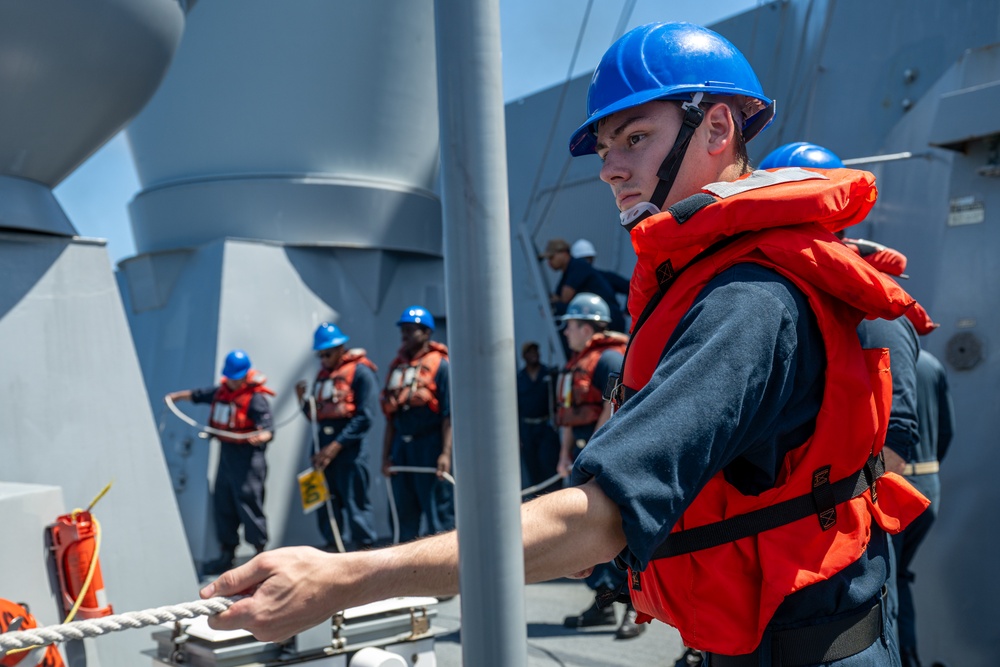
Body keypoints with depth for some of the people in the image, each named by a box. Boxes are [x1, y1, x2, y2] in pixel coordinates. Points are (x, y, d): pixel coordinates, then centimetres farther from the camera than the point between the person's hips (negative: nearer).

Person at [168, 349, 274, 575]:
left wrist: (262, 436, -44)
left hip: (247, 457, -9)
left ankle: (261, 553, 3)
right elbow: (198, 395, 31)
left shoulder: (256, 398, -14)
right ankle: (227, 555, 27)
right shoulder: (221, 390, 11)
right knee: (222, 503, 14)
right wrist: (178, 395, 33)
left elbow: (268, 427, -24)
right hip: (226, 453, 9)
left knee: (248, 502, -9)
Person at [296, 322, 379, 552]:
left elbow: (364, 418, -12)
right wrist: (303, 400, 0)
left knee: (355, 504, -6)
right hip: (322, 448, 7)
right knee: (325, 505, 8)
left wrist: (336, 446, -15)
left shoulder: (360, 371, -4)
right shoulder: (322, 374, 18)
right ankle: (332, 548, 18)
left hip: (348, 448, -7)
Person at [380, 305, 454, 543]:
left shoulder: (440, 365, -5)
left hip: (430, 445, -7)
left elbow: (449, 414, -11)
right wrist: (386, 455, 13)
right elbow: (390, 415, 16)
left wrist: (446, 454, -18)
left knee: (439, 514, -3)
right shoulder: (397, 365, 14)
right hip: (401, 446, 7)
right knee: (405, 514, 13)